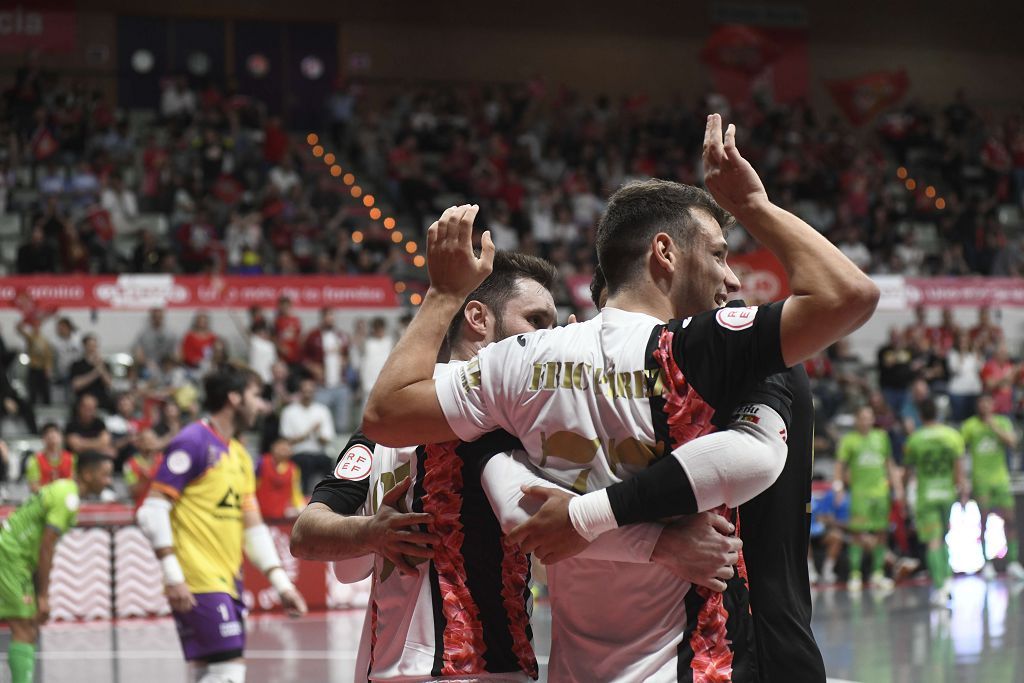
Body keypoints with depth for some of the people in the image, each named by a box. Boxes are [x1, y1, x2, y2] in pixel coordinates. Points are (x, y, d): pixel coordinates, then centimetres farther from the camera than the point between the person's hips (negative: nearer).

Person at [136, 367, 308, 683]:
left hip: (227, 583, 9)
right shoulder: (193, 442, -8)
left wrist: (281, 583, 14)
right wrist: (173, 575, -19)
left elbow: (253, 526, 21)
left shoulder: (239, 454, 19)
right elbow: (152, 511, -13)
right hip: (198, 584, -9)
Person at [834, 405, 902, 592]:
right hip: (860, 491, -3)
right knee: (858, 534, -8)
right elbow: (840, 464, 0)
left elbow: (889, 464, 17)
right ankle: (855, 575, -3)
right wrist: (838, 483, -15)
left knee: (882, 533, 3)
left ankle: (878, 574, 12)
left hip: (881, 491, 3)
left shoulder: (881, 437, 12)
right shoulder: (849, 440, 2)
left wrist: (897, 486, 14)